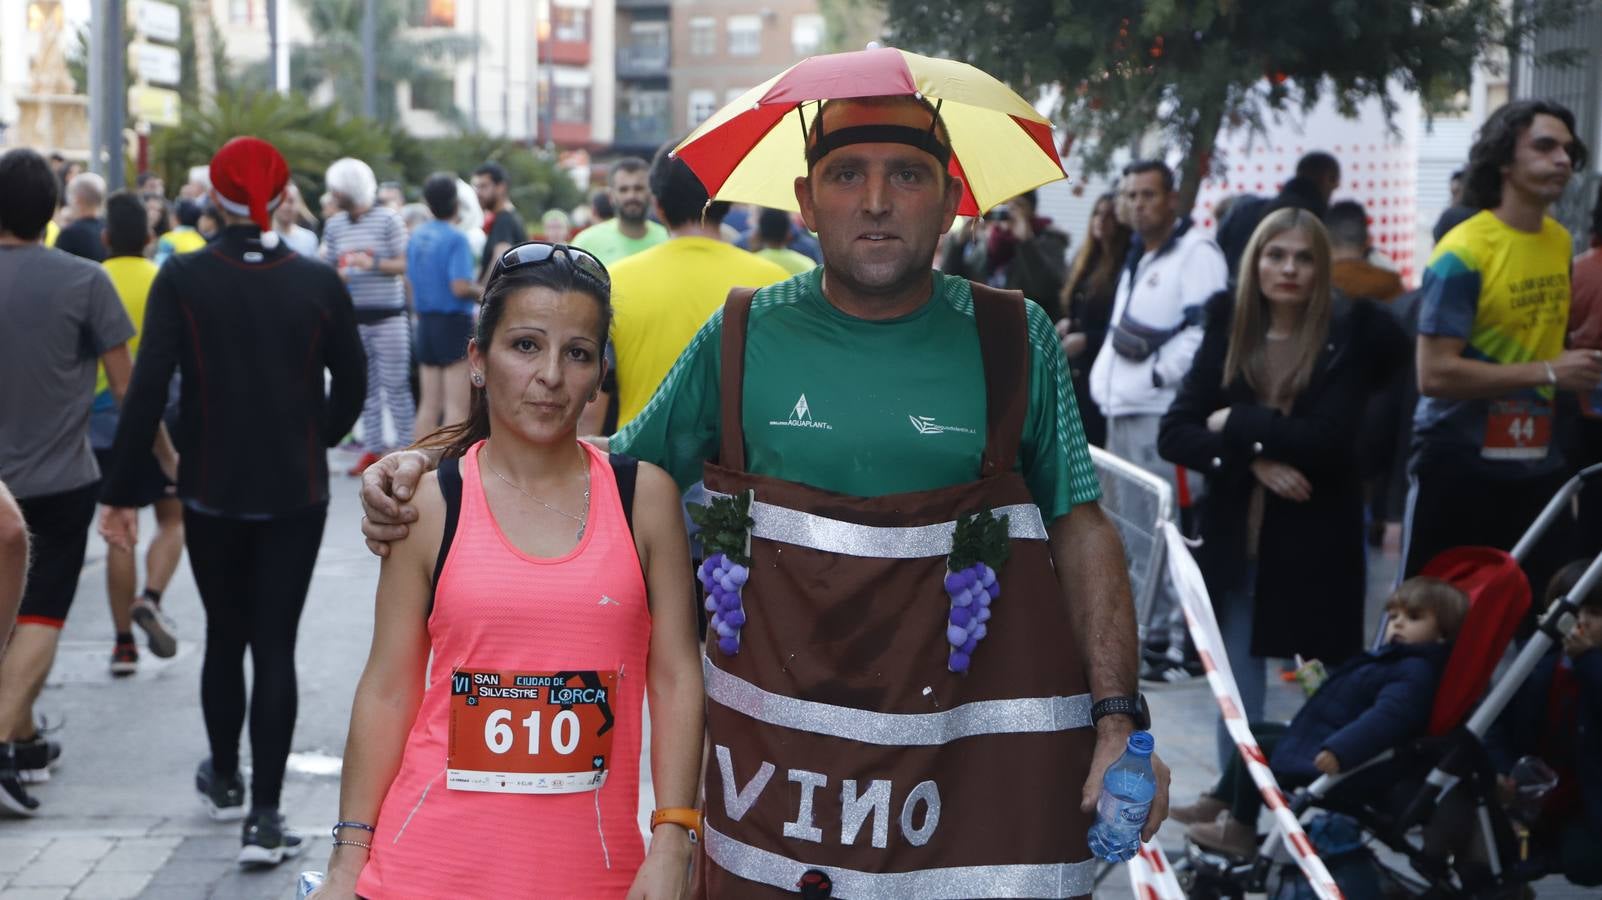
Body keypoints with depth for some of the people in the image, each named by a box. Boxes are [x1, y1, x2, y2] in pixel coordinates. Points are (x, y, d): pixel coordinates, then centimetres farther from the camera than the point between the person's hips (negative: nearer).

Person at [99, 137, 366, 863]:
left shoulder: (182, 280, -9)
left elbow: (148, 390, -13)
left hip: (212, 491, 0)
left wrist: (120, 491, -9)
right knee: (276, 645, 1)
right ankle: (264, 816, -4)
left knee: (225, 636, 18)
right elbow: (350, 387, 2)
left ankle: (225, 781, 36)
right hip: (296, 492, 0)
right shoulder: (319, 283, -5)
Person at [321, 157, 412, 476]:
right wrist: (336, 276, -7)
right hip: (353, 316, 5)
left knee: (395, 385, -4)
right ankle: (372, 449, 15)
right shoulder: (333, 225, 10)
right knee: (365, 387, 8)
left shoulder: (388, 219, -5)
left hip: (388, 315, -5)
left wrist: (372, 263, -21)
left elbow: (404, 264, -7)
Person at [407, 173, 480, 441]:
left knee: (429, 404, 12)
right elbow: (461, 286, -22)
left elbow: (410, 281, 14)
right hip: (454, 321, -7)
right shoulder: (456, 238, -14)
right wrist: (481, 291, -4)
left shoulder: (416, 236, 8)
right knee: (457, 406, -4)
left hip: (426, 321, 7)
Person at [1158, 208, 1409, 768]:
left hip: (1316, 547, -3)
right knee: (1237, 693, 8)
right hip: (1234, 540, 3)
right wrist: (1254, 459, -13)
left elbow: (1328, 439, -14)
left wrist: (1236, 424, -8)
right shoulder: (1227, 334, 7)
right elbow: (1173, 436, 1)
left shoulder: (1347, 339, -3)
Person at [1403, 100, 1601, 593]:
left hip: (1539, 467, 7)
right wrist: (1547, 373, -20)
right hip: (1461, 466, -7)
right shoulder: (1463, 253, -15)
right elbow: (1435, 374, -21)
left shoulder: (1562, 242, 8)